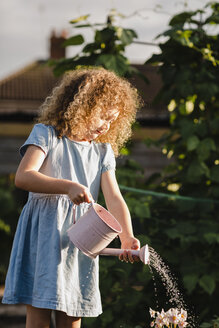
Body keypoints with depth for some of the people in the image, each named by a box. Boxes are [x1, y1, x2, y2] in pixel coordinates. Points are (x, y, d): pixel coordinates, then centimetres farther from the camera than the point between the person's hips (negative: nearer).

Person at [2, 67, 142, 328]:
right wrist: (68, 187, -26)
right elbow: (22, 177, -14)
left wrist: (127, 237, -13)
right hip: (44, 236, -5)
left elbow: (114, 198, 3)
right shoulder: (46, 135, 0)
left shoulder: (103, 151, 14)